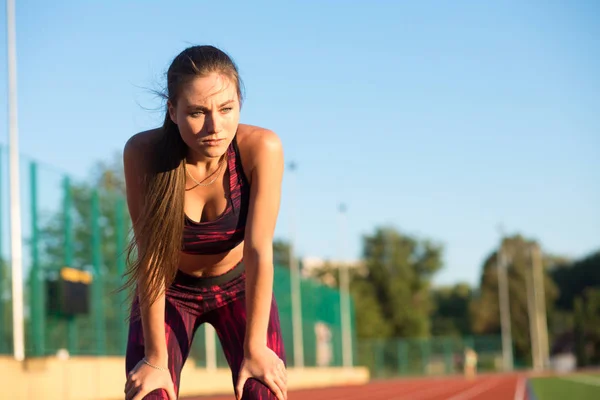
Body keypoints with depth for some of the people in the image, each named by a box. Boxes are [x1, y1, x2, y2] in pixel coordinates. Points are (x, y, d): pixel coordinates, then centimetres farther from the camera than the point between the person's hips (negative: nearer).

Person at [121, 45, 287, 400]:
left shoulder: (262, 148, -29)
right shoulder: (143, 153, -28)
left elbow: (259, 251, -26)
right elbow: (150, 257, -25)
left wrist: (255, 347, -22)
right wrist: (156, 357, -20)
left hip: (239, 286, 0)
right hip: (171, 291, 0)